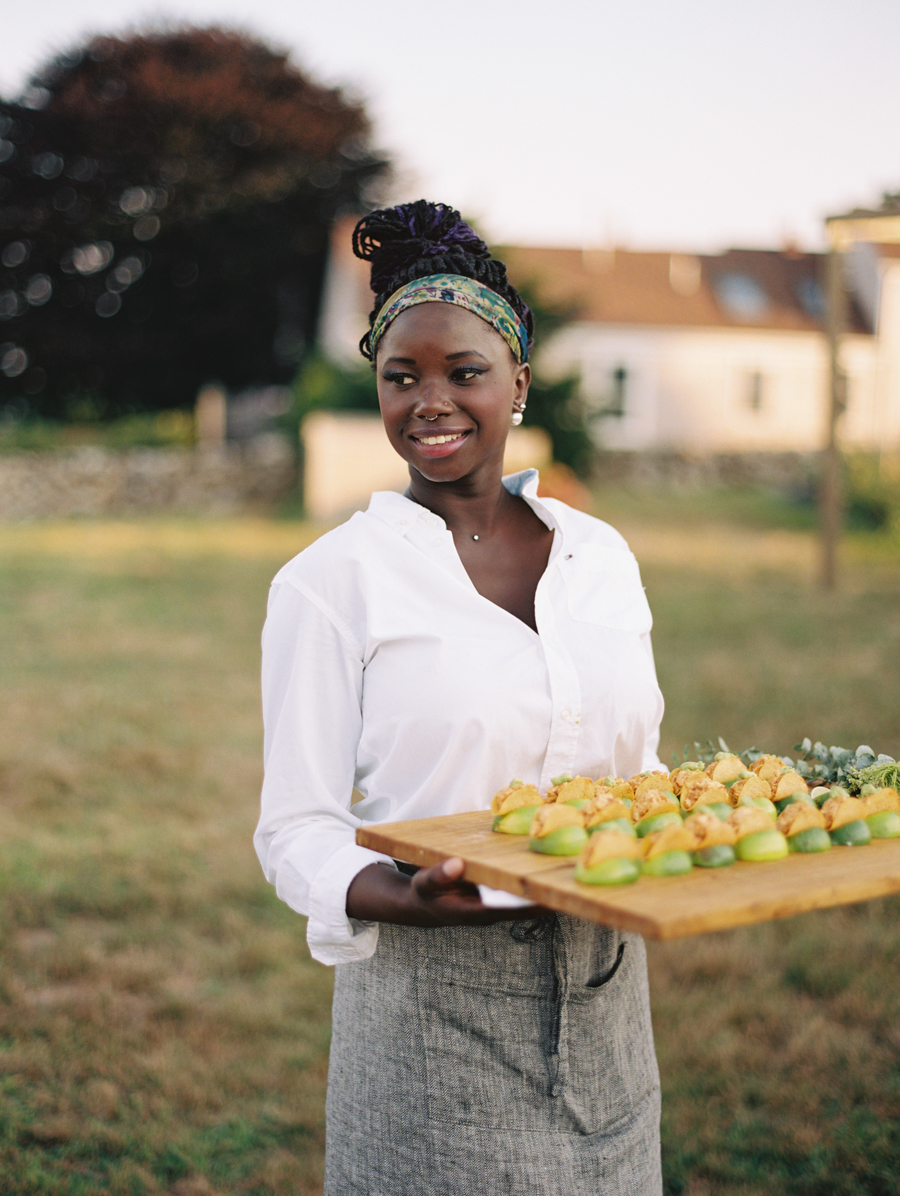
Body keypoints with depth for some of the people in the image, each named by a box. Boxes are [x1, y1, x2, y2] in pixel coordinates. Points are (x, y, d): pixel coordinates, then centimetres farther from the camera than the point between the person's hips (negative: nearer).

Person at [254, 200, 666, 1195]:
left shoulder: (601, 555, 6)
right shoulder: (330, 581, -8)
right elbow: (298, 831, -9)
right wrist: (411, 902, -27)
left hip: (604, 1003, 5)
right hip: (429, 1007, -4)